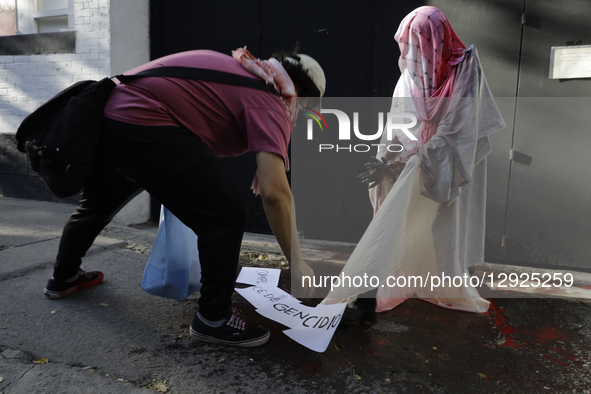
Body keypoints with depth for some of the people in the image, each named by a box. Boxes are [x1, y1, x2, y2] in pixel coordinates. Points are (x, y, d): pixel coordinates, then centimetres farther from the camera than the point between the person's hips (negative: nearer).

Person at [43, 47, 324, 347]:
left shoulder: (241, 70, 19)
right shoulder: (270, 100, -6)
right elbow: (274, 193, -16)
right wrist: (296, 263, -8)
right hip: (142, 123, -11)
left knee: (98, 204, 31)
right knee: (226, 216, -6)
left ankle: (63, 278, 55)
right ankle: (213, 319, 7)